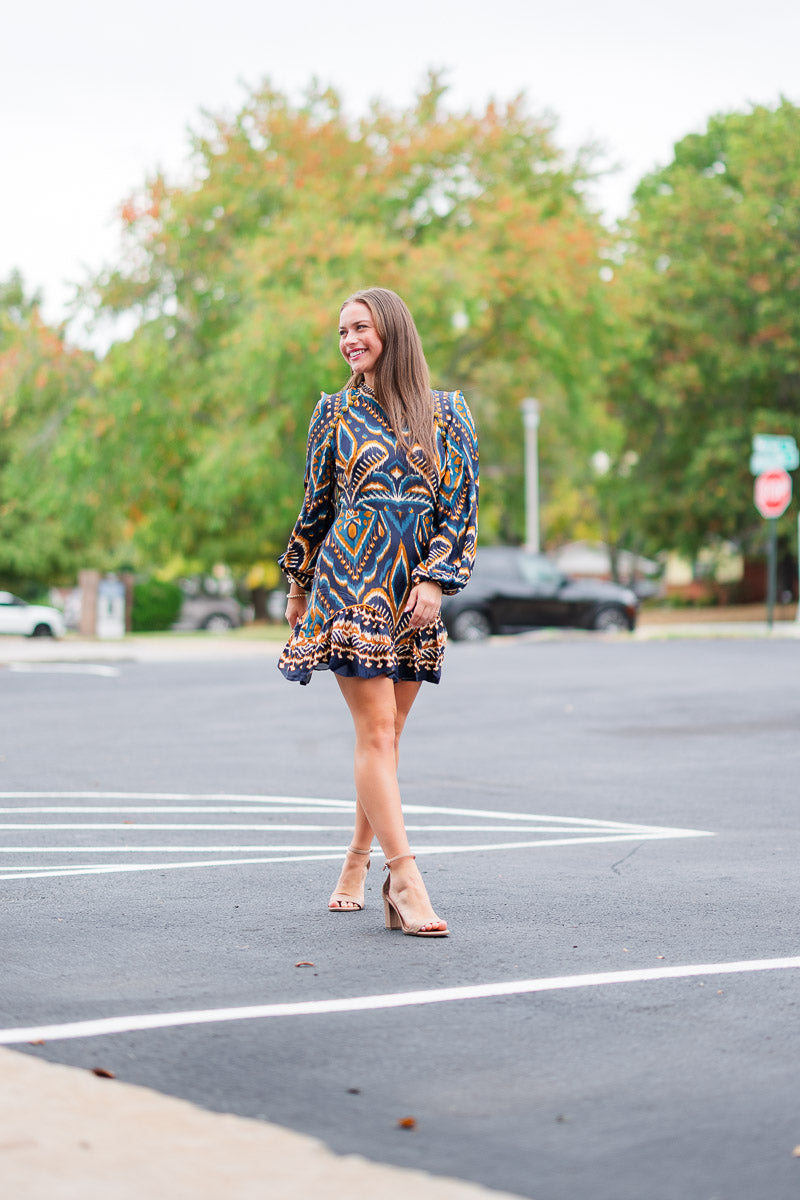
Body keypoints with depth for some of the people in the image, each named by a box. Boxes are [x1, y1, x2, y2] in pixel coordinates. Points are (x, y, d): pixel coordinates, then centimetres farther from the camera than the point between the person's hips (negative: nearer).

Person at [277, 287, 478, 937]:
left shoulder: (447, 414, 7)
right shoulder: (337, 412, 7)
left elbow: (461, 505, 4)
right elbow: (316, 505, 15)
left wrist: (436, 578, -8)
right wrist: (299, 585, 19)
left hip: (414, 589, 2)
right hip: (351, 582, -2)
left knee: (386, 736, 5)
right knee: (376, 730, -11)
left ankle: (357, 863, 19)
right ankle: (406, 882, -15)